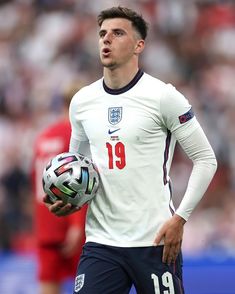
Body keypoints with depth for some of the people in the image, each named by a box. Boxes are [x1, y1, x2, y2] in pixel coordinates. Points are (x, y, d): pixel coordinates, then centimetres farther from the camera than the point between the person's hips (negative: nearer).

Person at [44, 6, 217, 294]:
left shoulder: (163, 96, -5)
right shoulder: (81, 101, 10)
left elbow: (205, 159, -2)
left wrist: (180, 218, -10)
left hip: (155, 242, -4)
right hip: (100, 242, 4)